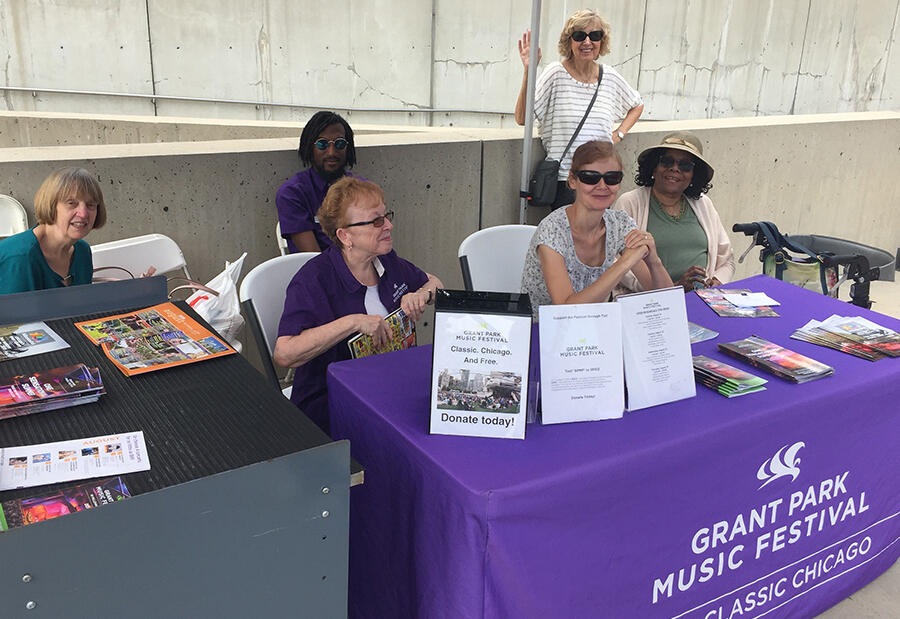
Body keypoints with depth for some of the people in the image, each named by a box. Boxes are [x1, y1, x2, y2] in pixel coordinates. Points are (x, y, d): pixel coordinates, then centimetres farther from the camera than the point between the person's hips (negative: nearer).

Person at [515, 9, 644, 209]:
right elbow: (522, 118, -15)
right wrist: (529, 71, -22)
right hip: (563, 178, -4)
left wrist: (619, 134, 11)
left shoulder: (610, 77, 7)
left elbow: (637, 105, 27)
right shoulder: (556, 73, -5)